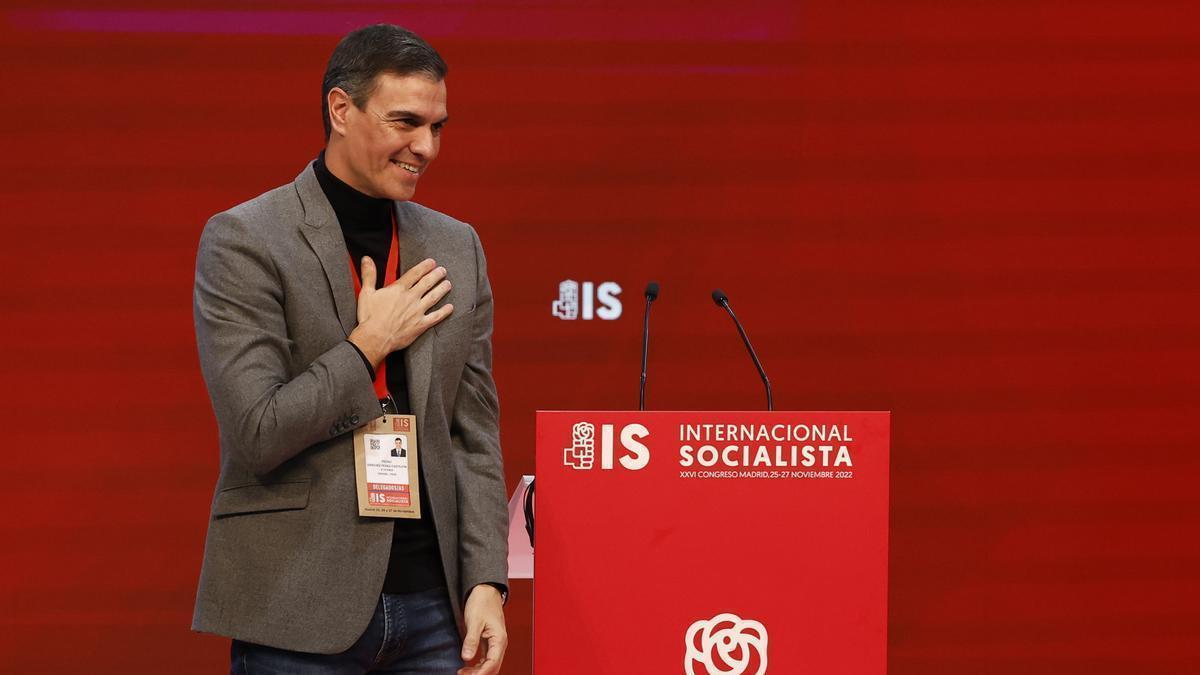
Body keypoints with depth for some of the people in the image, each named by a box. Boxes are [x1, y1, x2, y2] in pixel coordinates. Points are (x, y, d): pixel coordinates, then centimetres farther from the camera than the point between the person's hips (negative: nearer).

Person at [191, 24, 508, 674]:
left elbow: (474, 435, 10)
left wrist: (485, 582, 1)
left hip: (431, 605, 4)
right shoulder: (243, 242, -5)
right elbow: (256, 435, -13)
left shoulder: (456, 248, 11)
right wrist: (369, 344, -9)